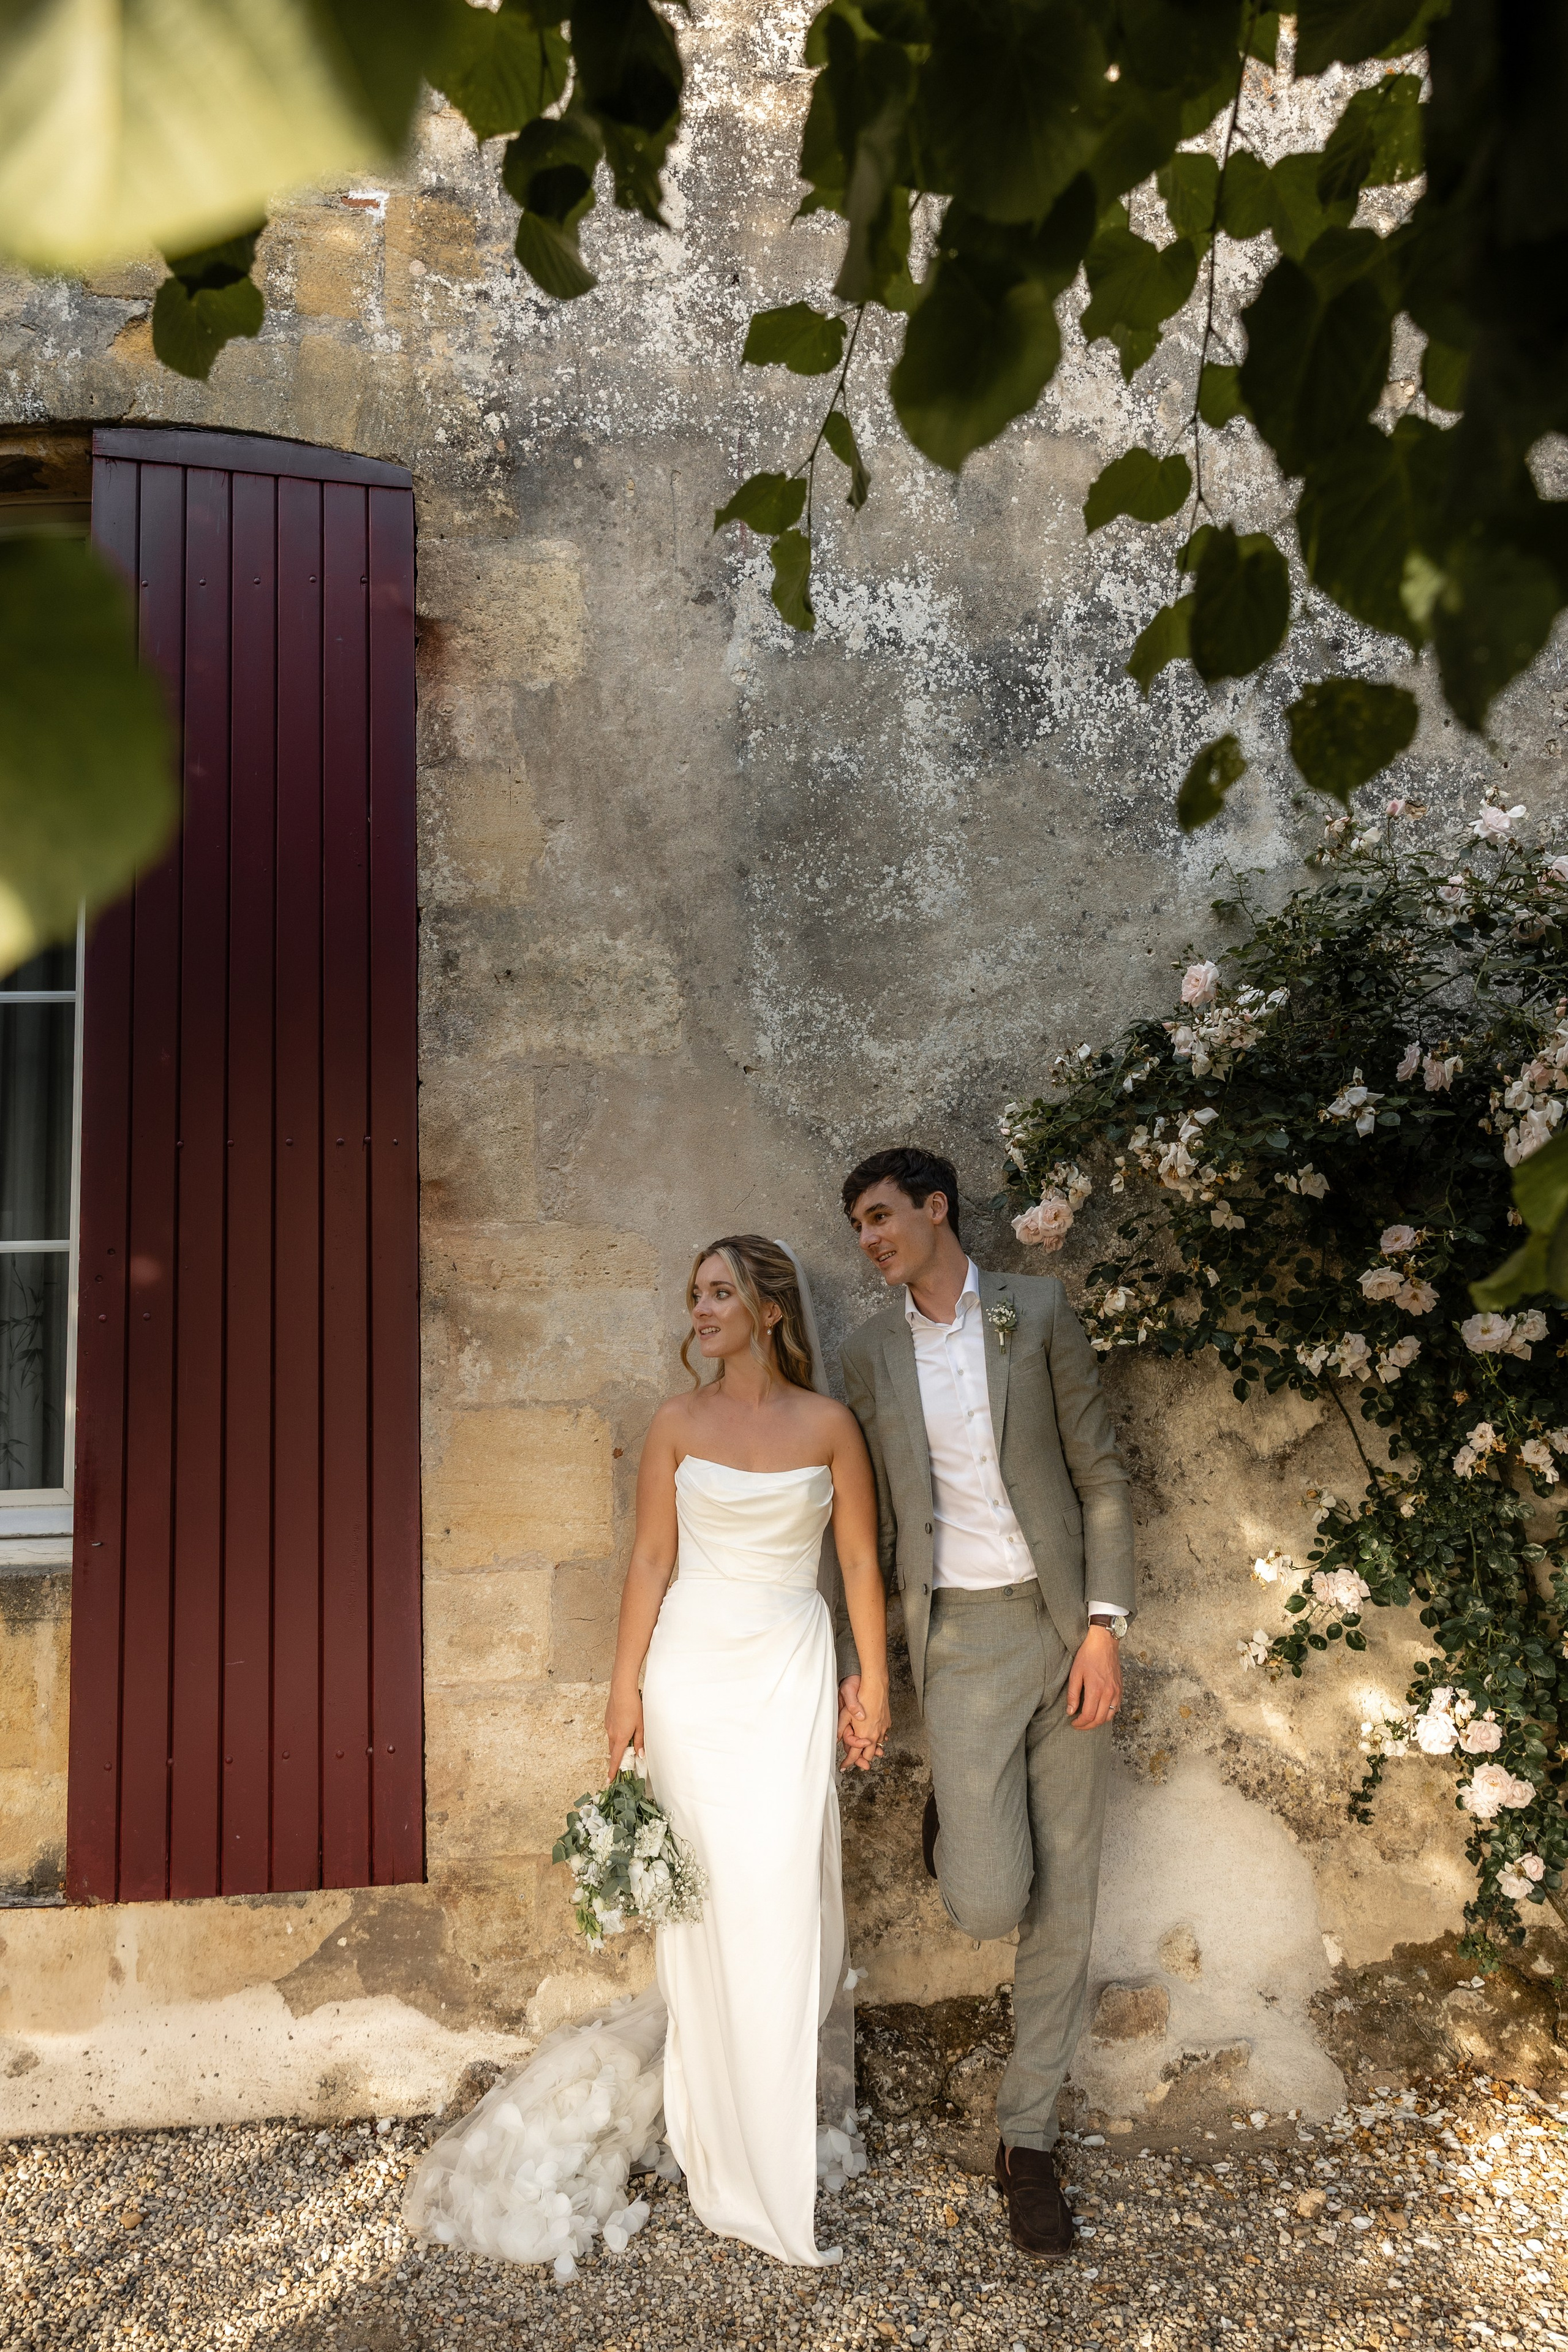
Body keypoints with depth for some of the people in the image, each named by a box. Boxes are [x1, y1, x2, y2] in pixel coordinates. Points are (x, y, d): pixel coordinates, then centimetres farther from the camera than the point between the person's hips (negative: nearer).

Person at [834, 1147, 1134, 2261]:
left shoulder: (1039, 1310, 0)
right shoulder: (871, 1352, 5)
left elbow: (1101, 1476, 0)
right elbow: (869, 1522, 9)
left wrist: (1104, 1626, -7)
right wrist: (854, 1663, 7)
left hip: (1067, 1626, 0)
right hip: (963, 1635, 0)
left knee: (1066, 1896, 6)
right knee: (989, 1903, -9)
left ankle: (1029, 2136, 24)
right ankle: (953, 1823, 27)